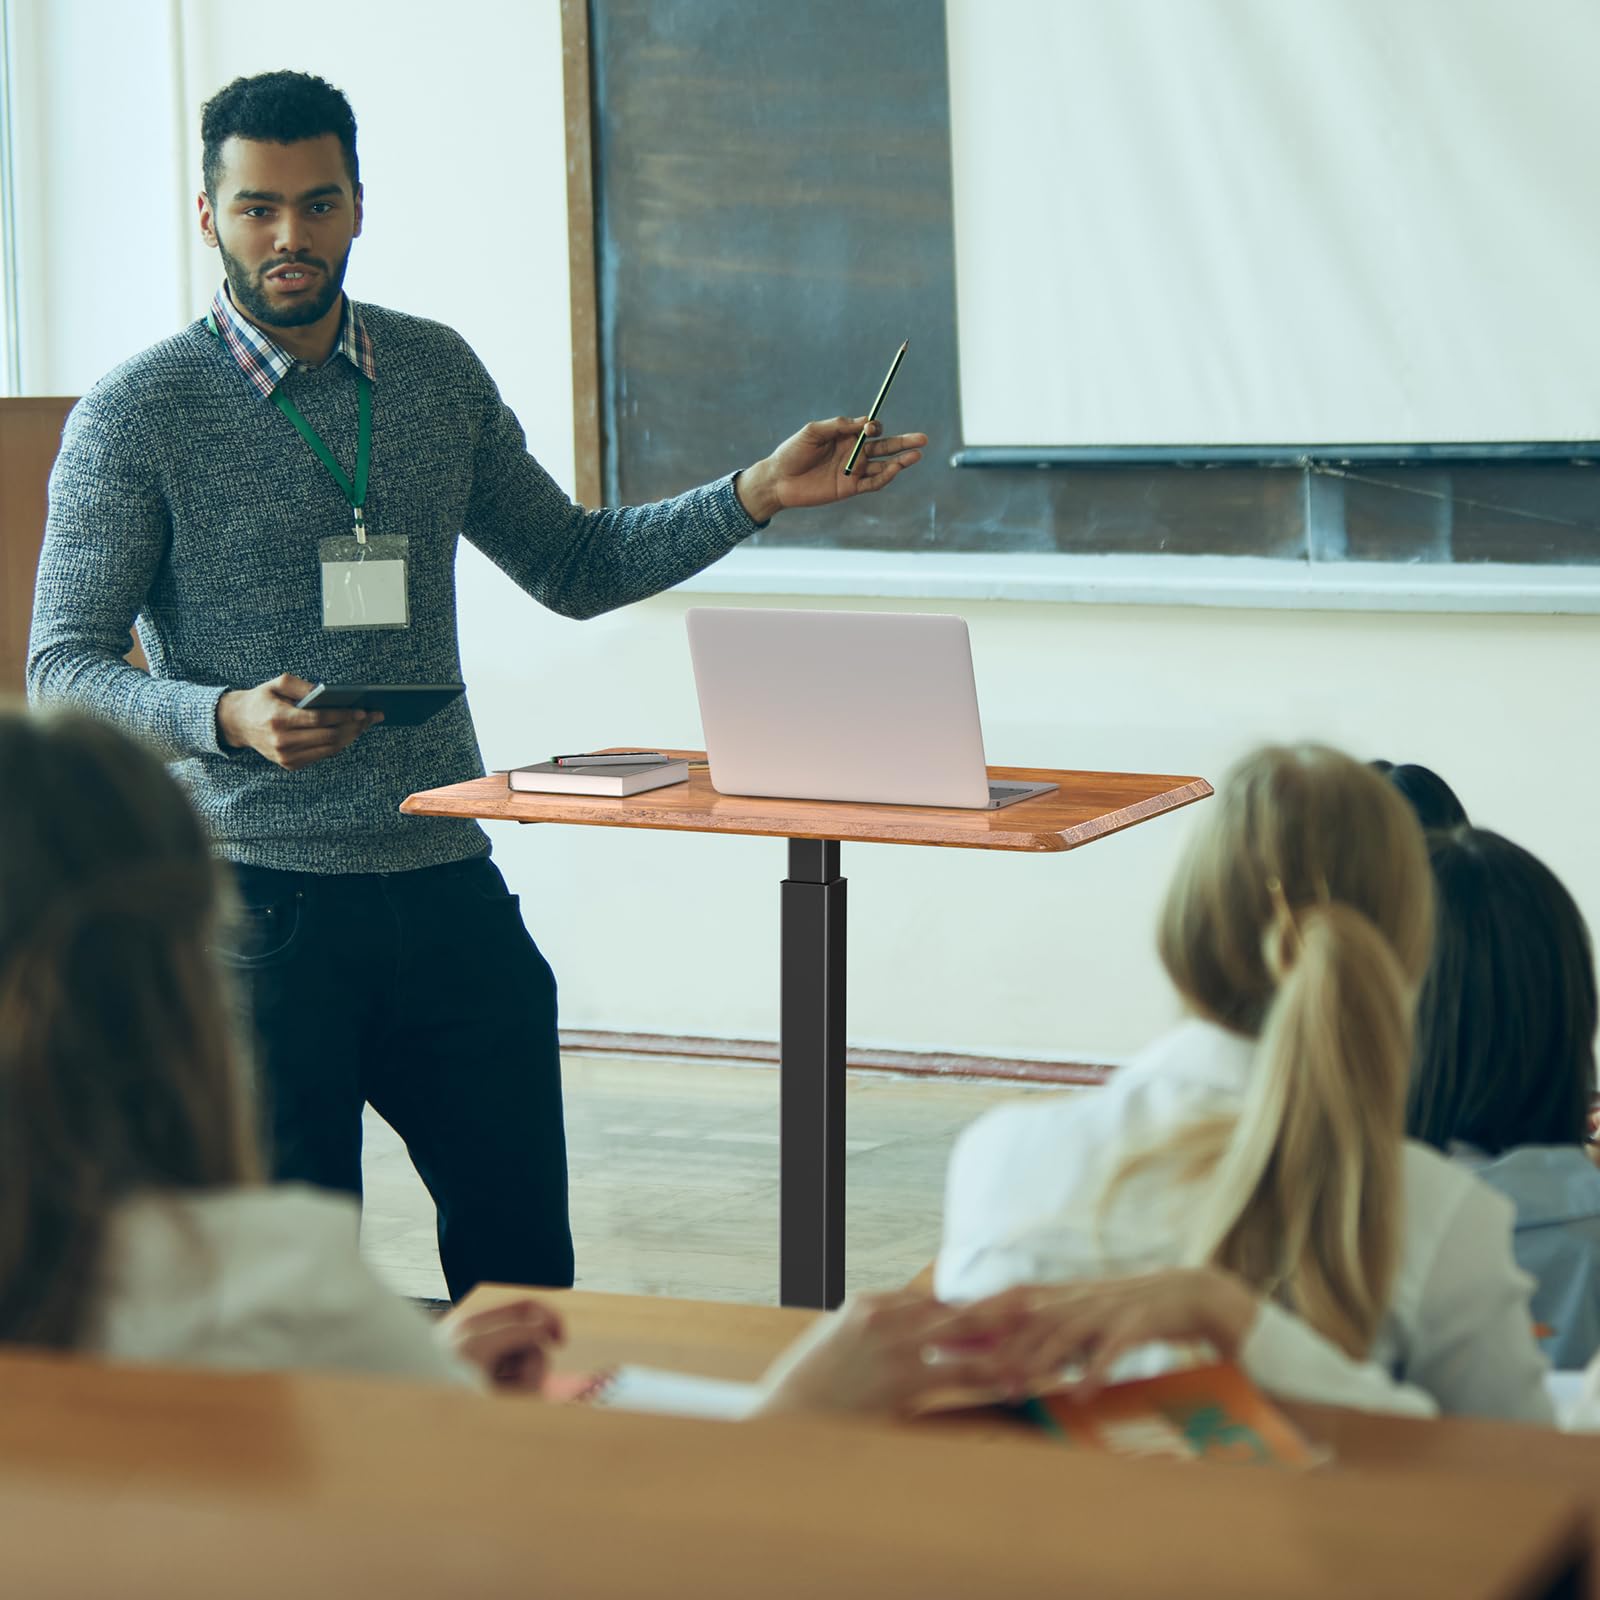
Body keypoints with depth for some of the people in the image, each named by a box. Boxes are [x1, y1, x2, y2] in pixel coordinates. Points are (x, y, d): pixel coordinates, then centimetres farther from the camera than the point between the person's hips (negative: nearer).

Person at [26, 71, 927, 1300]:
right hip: (262, 901, -4)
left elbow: (573, 567, 18)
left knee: (524, 1249, 7)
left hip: (449, 888, 4)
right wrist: (230, 717, -25)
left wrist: (757, 495, 5)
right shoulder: (137, 416, -4)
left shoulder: (438, 374, 10)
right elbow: (64, 668, -7)